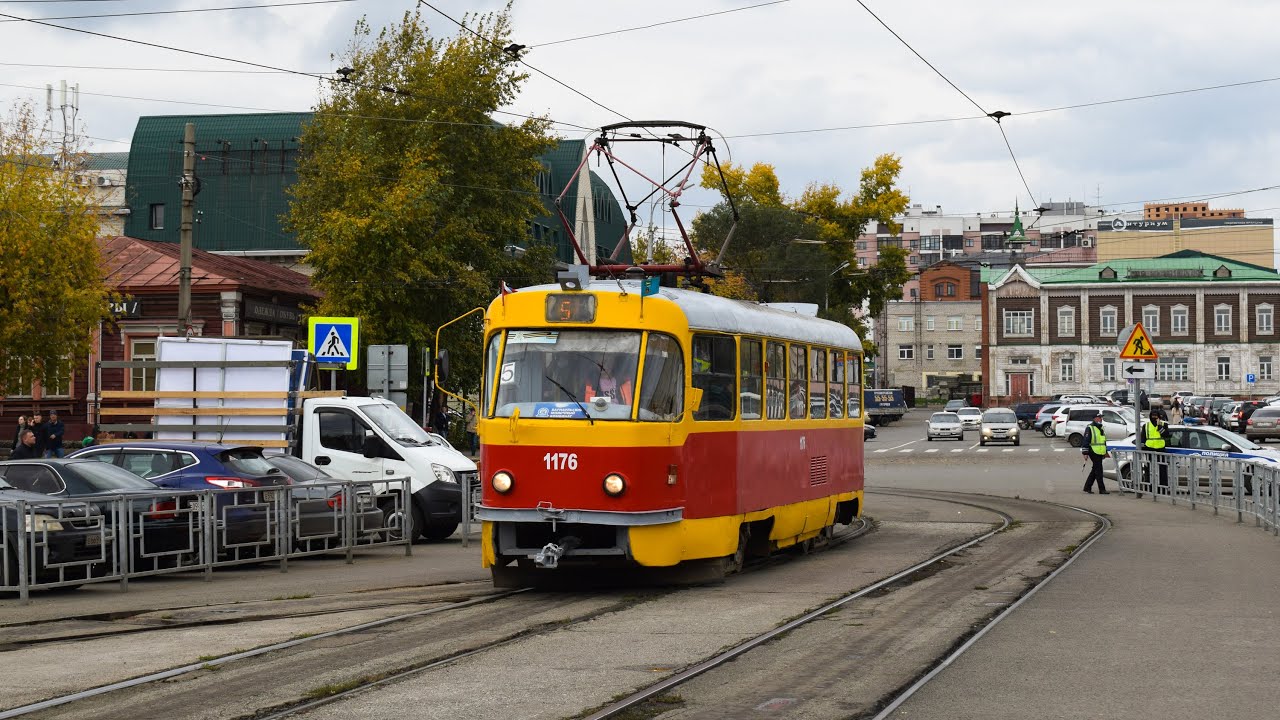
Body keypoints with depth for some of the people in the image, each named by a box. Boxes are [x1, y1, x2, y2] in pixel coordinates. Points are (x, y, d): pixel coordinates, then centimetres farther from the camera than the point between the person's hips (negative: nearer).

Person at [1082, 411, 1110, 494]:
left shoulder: (1101, 428, 19)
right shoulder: (1089, 428, -8)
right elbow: (1086, 441, -12)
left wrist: (1105, 452, 26)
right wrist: (1085, 453, -16)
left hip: (1100, 453, 9)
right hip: (1093, 452, -9)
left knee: (1095, 470, 11)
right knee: (1098, 470, -9)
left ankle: (1087, 487, 19)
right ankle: (1102, 489, -8)